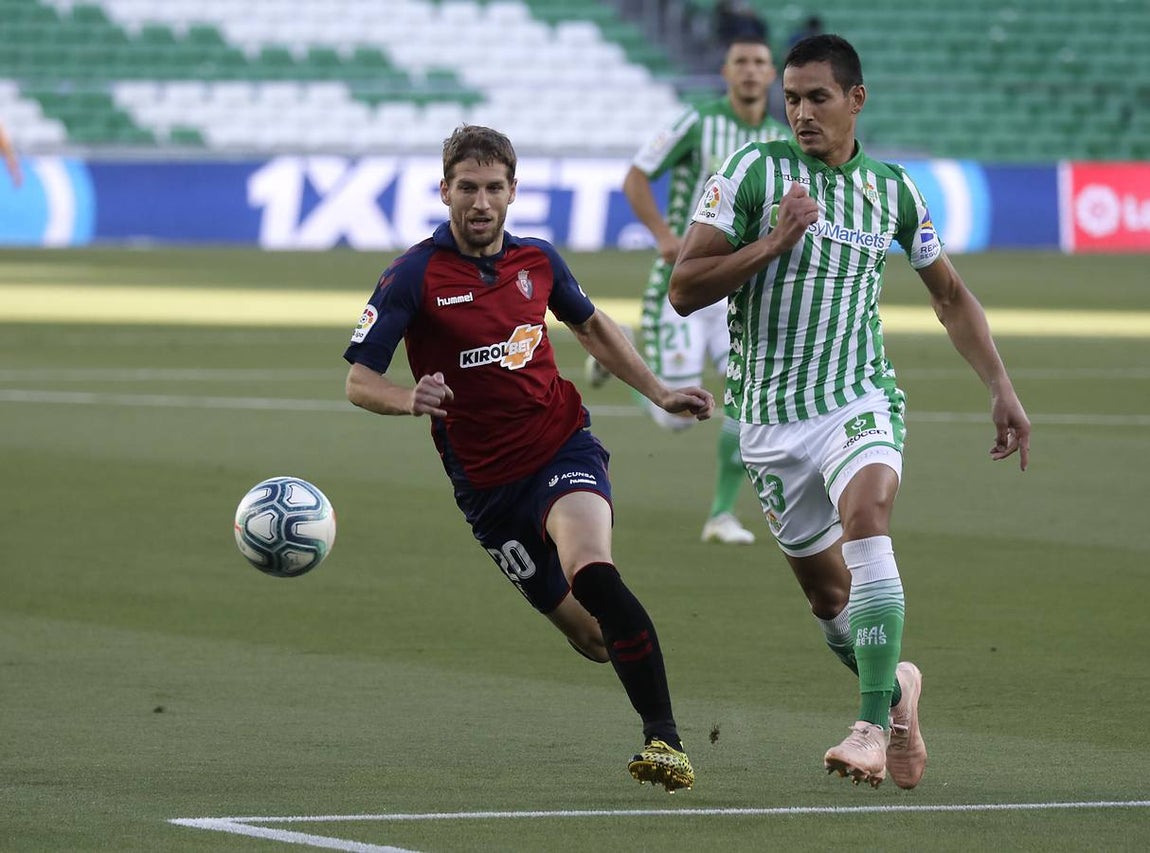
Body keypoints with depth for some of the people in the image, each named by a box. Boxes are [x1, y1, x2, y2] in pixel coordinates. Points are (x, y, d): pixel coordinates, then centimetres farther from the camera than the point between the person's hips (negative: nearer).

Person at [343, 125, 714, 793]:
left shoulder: (537, 261, 3)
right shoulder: (414, 276, -9)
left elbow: (592, 326, 23)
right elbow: (360, 381, -11)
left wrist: (659, 393, 17)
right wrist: (411, 400, -31)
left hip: (564, 448, 0)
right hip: (485, 481, 0)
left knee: (592, 573, -29)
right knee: (591, 636, 0)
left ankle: (665, 739, -26)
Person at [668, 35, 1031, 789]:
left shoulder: (893, 190, 5)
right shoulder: (754, 172, -4)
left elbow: (951, 295, 19)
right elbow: (684, 289, -8)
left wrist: (1001, 388, 11)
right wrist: (774, 241, -18)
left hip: (859, 401, -1)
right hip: (770, 415, 1)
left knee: (867, 521, -29)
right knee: (826, 589, 7)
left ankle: (873, 728, -32)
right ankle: (896, 688, 38)